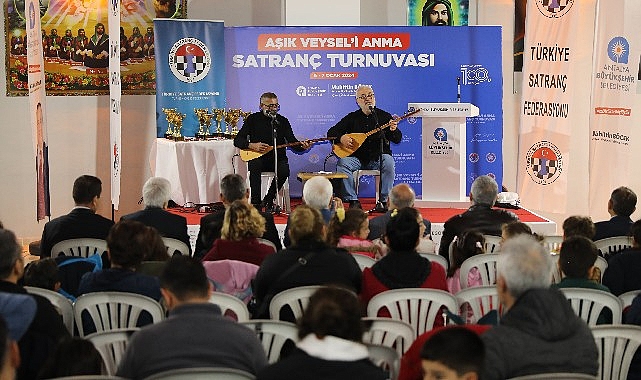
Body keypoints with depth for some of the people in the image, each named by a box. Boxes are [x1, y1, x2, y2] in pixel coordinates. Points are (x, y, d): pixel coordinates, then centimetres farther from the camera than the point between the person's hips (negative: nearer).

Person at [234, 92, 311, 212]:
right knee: (255, 166, -36)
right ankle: (256, 203, -29)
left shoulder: (283, 121, 7)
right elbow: (237, 140, 2)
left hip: (278, 157, 1)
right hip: (257, 157, -1)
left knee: (284, 170, -32)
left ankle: (268, 200, -12)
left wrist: (302, 146, -20)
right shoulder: (253, 119, 4)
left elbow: (292, 142, 3)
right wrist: (251, 145, -17)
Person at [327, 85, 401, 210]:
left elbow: (397, 139, -1)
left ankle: (383, 200, -21)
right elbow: (331, 132, 9)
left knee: (389, 164, -33)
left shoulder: (384, 116, 6)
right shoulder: (352, 117, 9)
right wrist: (341, 138, -14)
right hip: (356, 157, 1)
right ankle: (353, 200, -19)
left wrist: (393, 130, -24)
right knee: (342, 164, -28)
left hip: (378, 157, -1)